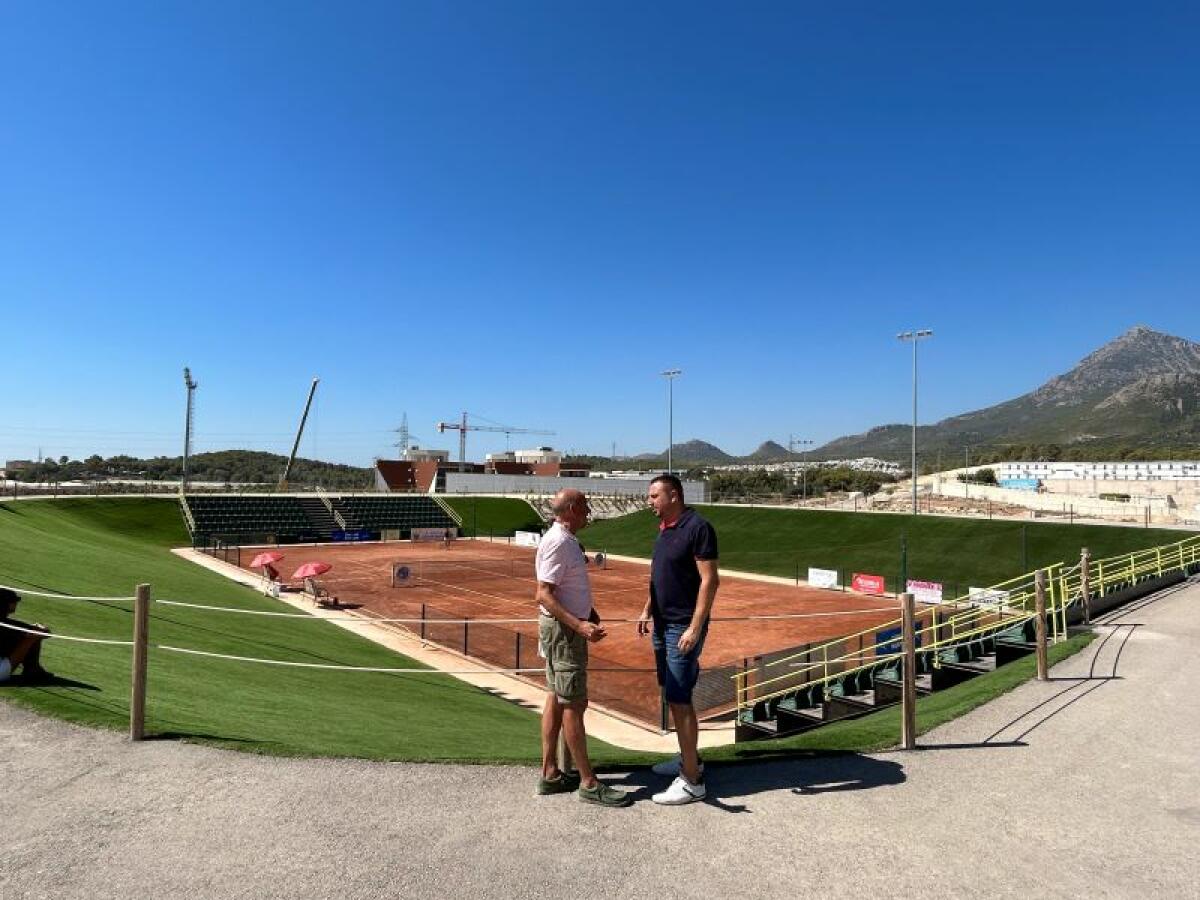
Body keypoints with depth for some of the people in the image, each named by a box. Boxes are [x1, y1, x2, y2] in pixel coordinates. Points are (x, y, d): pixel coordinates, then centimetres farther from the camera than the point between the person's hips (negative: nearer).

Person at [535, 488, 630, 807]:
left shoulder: (566, 540, 11)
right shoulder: (557, 543, -20)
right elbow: (544, 595, -25)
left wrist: (589, 611, 23)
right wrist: (579, 626, -31)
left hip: (566, 627, 10)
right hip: (562, 629, -10)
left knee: (556, 700, 14)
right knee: (574, 705, -3)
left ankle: (550, 774, 24)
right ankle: (588, 783, 6)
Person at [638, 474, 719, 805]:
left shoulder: (697, 527, -17)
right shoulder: (664, 528, 10)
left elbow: (710, 580, -20)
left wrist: (695, 629, -22)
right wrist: (648, 610, 15)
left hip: (684, 627, -9)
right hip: (662, 624, 9)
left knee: (679, 700, -5)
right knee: (673, 696, 17)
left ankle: (692, 780, 4)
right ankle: (688, 758, 31)